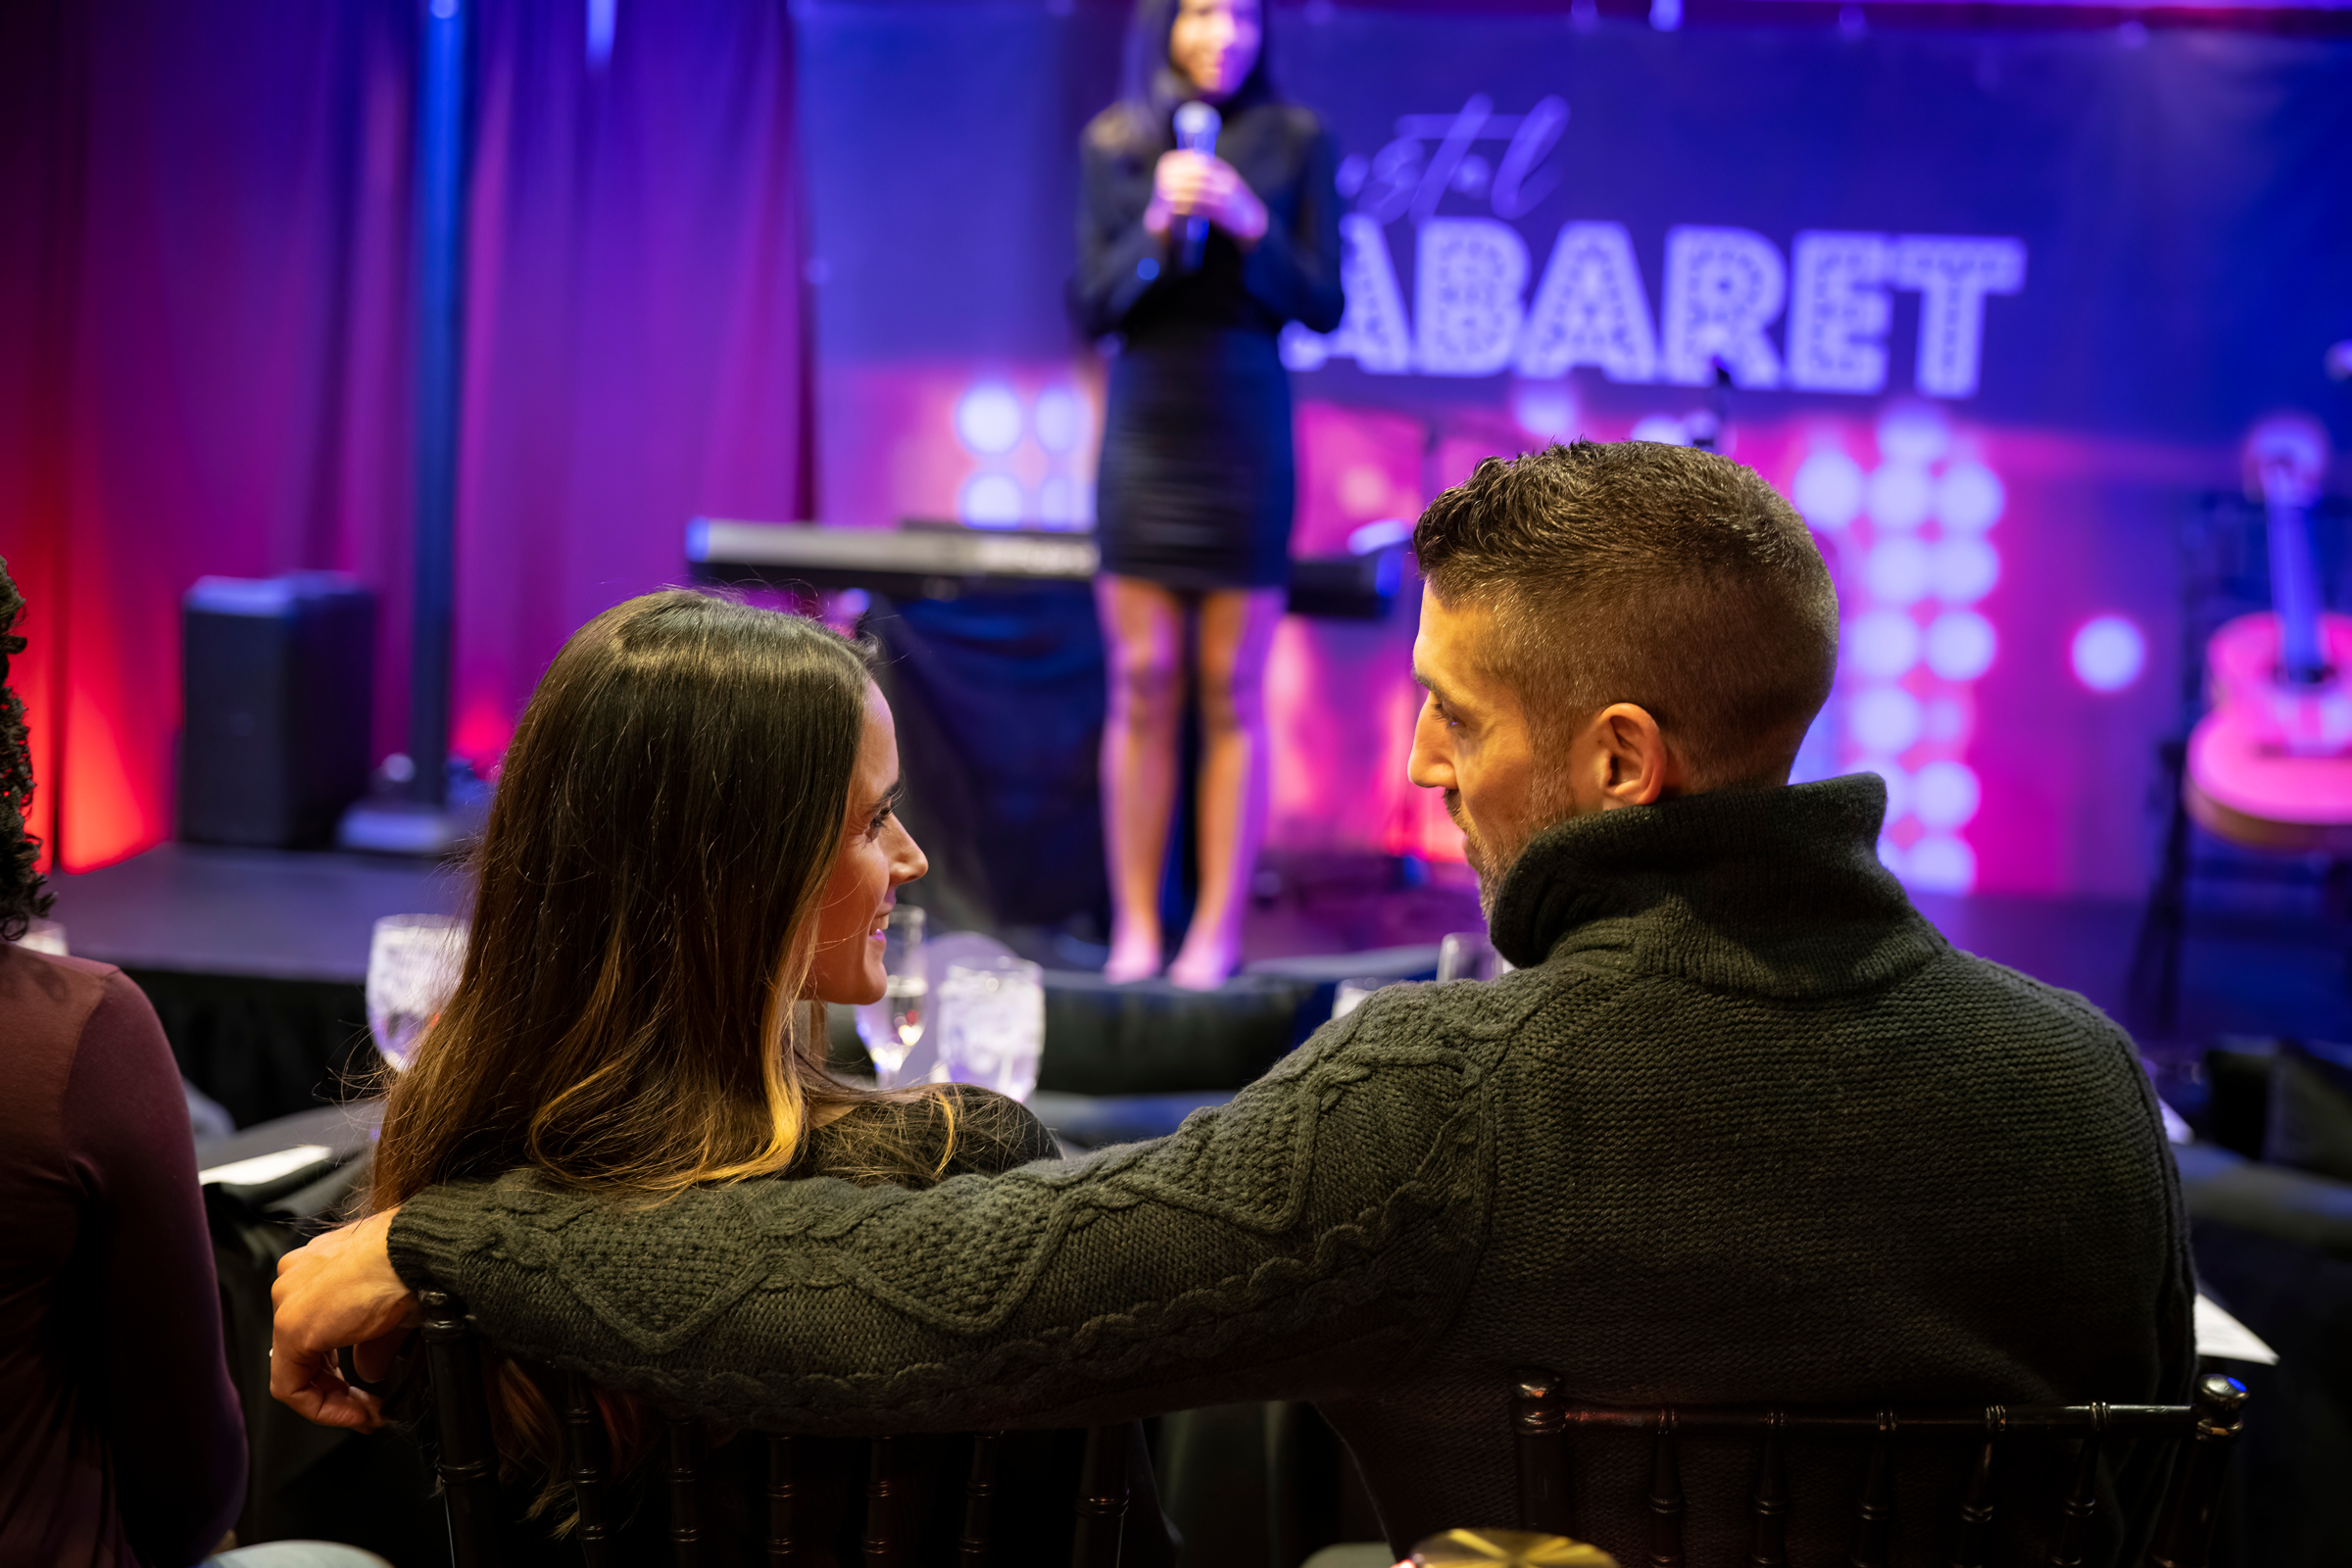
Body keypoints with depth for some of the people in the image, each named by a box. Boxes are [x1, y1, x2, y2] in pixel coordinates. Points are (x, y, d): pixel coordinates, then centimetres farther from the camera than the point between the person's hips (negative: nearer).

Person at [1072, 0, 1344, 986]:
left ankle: (1217, 932, 5)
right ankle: (1134, 930, 7)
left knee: (1231, 690, -1)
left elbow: (1323, 307, 0)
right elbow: (1090, 310, 3)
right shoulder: (1114, 142, 6)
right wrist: (1155, 226, -12)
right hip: (1142, 432, 1)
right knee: (1141, 684, 1)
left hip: (1246, 433, -1)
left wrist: (1251, 226, -14)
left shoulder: (1295, 141, 2)